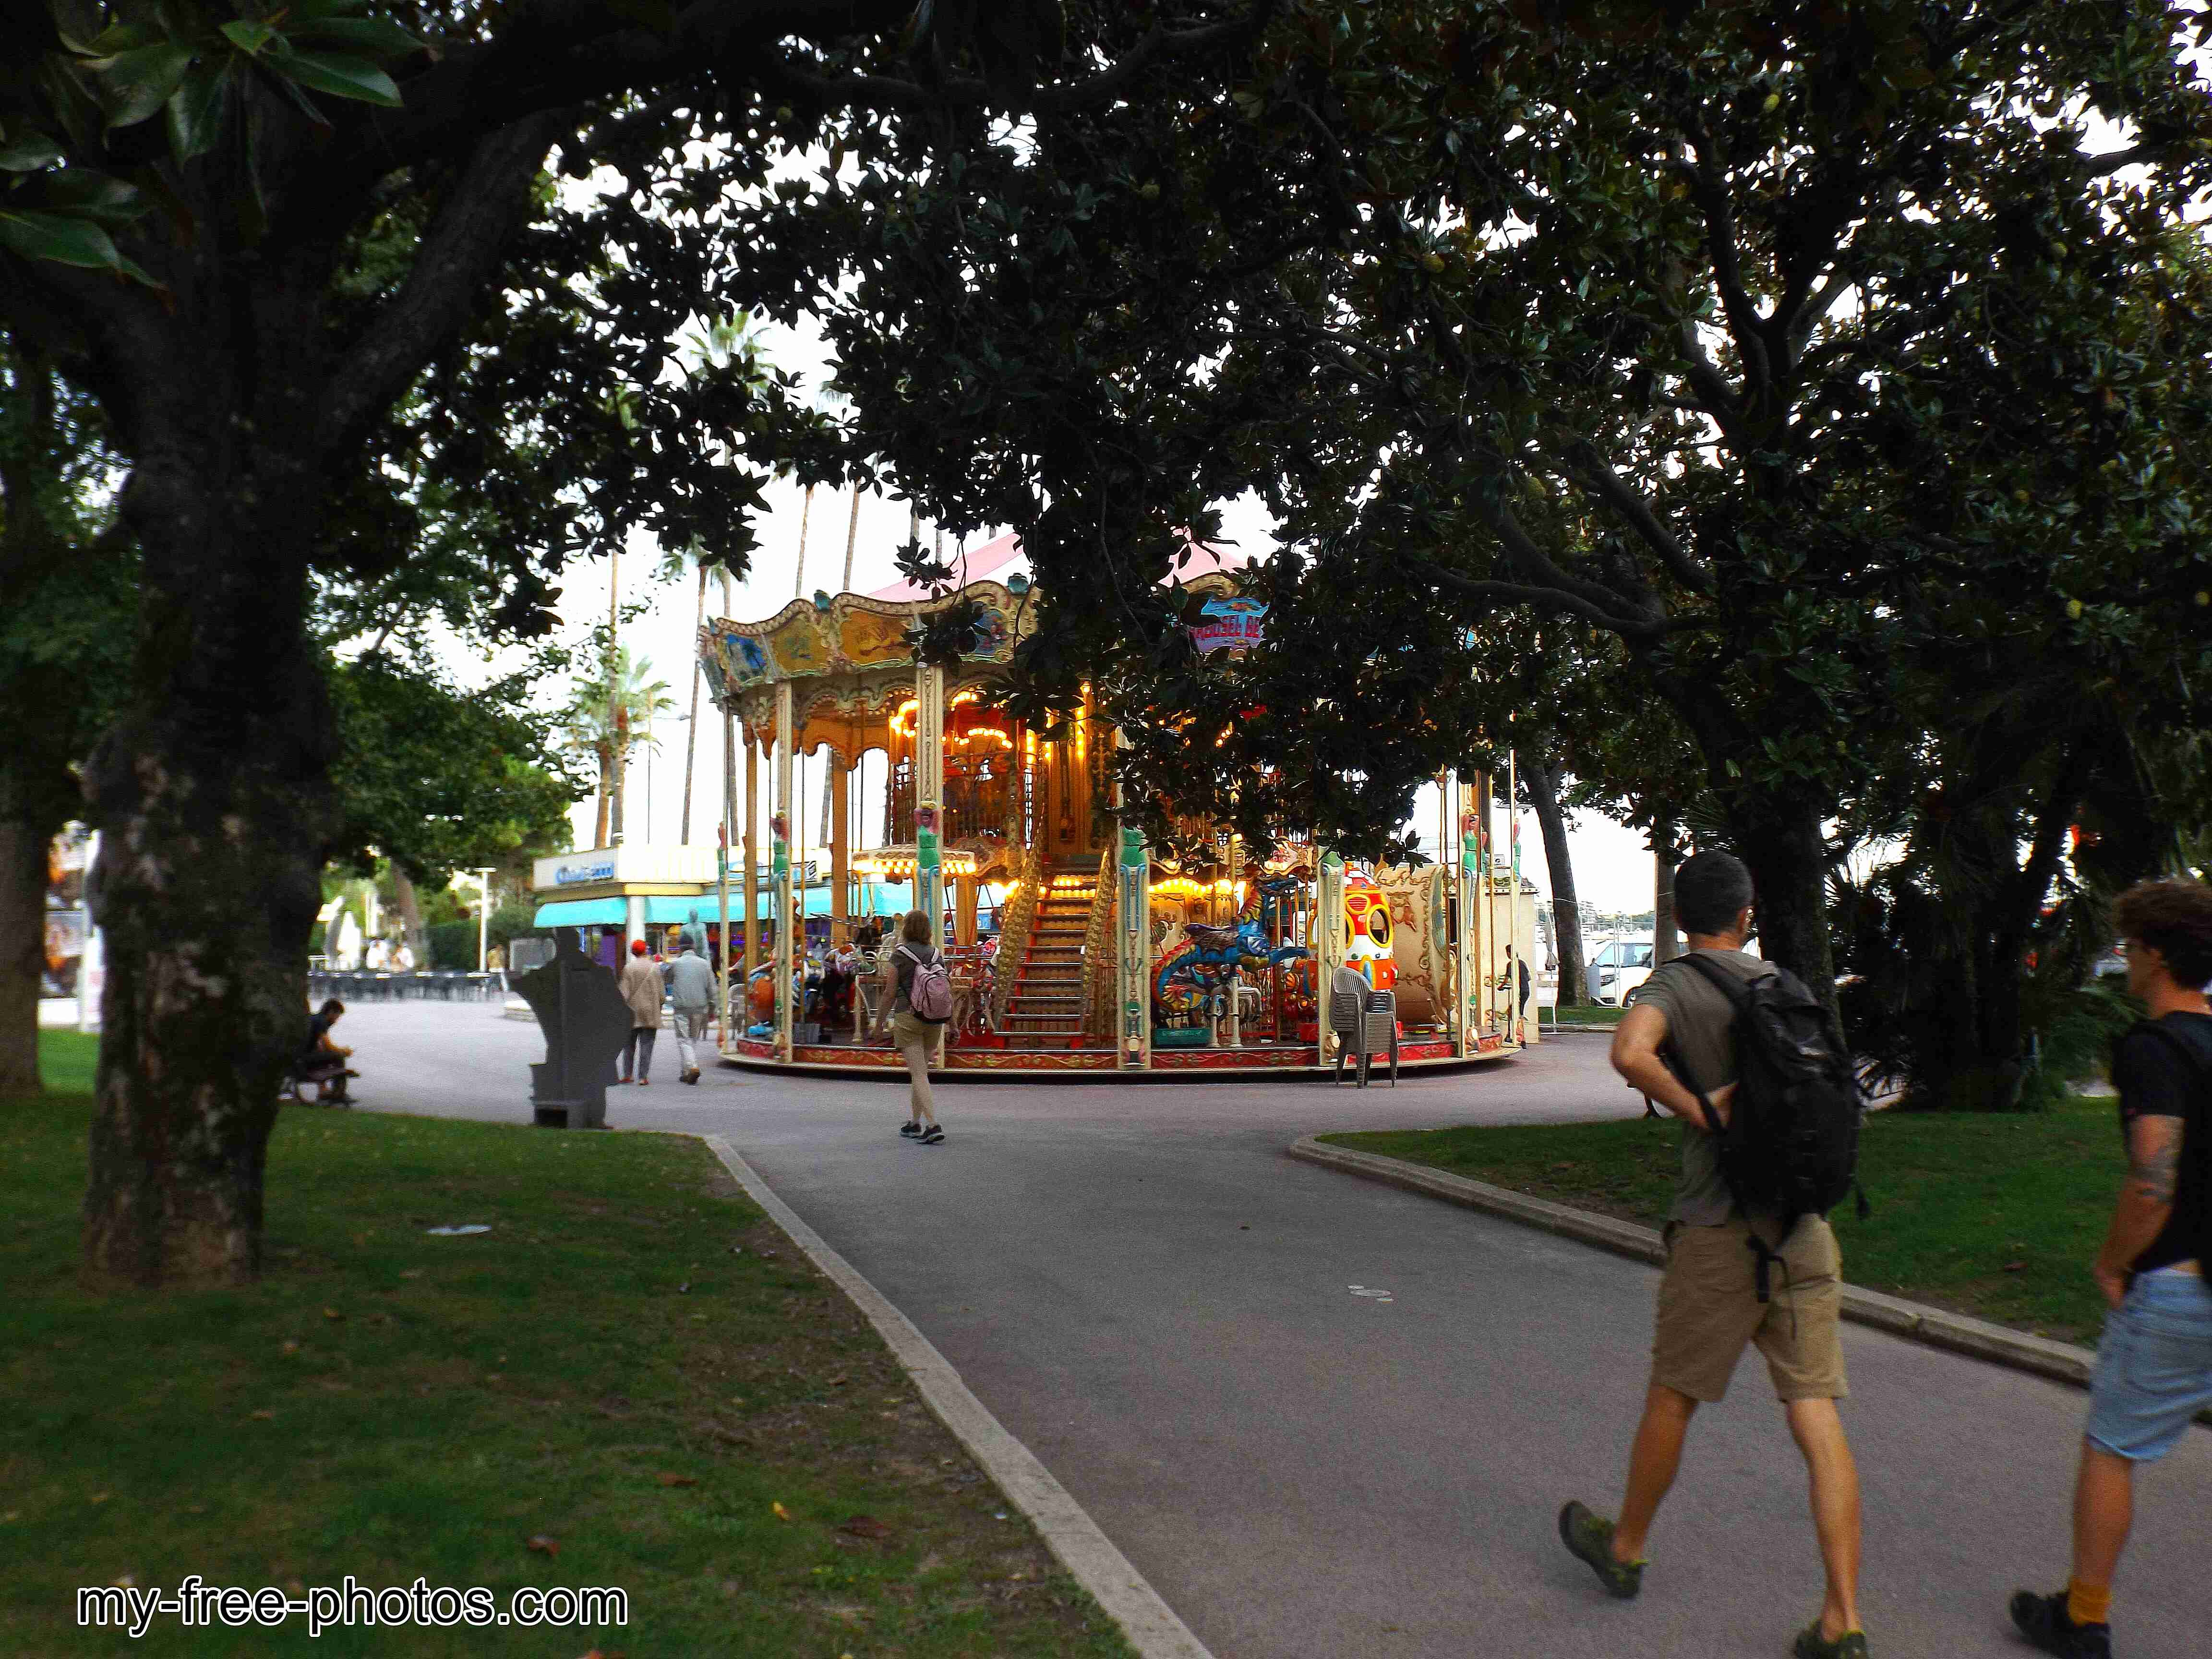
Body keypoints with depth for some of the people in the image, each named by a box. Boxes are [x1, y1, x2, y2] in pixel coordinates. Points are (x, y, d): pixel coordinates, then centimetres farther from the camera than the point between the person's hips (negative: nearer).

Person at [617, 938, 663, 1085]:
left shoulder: (628, 968, -5)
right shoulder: (654, 967, -2)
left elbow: (624, 992, -5)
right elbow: (661, 991, 2)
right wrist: (659, 1008, 15)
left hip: (632, 1012, 0)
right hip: (650, 1013, 0)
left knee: (629, 1045, 13)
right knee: (646, 1046, 1)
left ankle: (627, 1074, 13)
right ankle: (643, 1077, -3)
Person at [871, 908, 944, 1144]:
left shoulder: (898, 956, -6)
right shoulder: (935, 955, 7)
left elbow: (889, 994, -6)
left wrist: (879, 1023, 4)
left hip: (908, 1017, -5)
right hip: (933, 1018, 5)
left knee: (919, 1074, -7)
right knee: (920, 1071, 18)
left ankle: (934, 1125, -19)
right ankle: (914, 1123, 25)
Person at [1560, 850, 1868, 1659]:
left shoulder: (1675, 984, -8)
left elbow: (1631, 1053, -27)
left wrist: (1701, 1113, -15)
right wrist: (1741, 1092, -1)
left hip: (1720, 1234, -4)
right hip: (1804, 1230, 4)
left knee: (1673, 1398, 13)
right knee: (1817, 1419, 4)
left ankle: (1625, 1547, 32)